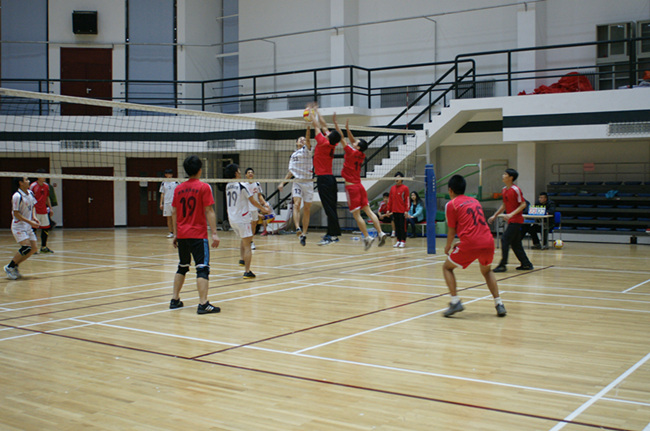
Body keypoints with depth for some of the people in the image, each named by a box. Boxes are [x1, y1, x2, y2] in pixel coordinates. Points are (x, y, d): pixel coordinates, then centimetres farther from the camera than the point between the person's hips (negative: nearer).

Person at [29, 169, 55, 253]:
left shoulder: (46, 186, 10)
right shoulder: (33, 186, -8)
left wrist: (50, 208, 17)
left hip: (44, 211, 6)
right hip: (35, 211, -6)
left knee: (46, 228, 7)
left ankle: (43, 247, 18)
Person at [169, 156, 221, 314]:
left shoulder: (178, 188, 8)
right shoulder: (204, 187, -7)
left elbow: (174, 213, 11)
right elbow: (209, 211, -12)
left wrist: (175, 234, 19)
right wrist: (214, 233, -11)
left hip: (182, 235, 6)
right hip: (198, 235, -6)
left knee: (182, 267, 19)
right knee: (202, 268, -6)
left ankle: (175, 300, 23)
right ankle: (203, 304, -13)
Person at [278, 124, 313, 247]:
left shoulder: (307, 150, 5)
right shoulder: (293, 155, 16)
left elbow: (308, 139, -15)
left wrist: (308, 128, -29)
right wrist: (283, 182, 13)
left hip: (308, 182, -2)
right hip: (297, 182, 2)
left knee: (307, 209, 2)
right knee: (297, 204, -20)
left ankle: (304, 234, 8)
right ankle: (298, 228, -33)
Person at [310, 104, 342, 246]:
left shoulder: (323, 143, -13)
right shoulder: (332, 144, 6)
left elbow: (317, 126, -4)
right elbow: (323, 125, 17)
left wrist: (314, 112, 10)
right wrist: (317, 112, 27)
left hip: (323, 178, -8)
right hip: (330, 177, 8)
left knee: (329, 207, -10)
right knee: (331, 207, 8)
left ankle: (333, 235, -11)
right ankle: (331, 233, 12)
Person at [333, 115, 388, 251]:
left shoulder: (351, 153, -11)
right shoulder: (361, 155, 8)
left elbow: (341, 138, -8)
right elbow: (352, 141, 21)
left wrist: (335, 123, -3)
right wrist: (347, 129, 19)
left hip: (352, 187, -7)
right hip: (359, 186, 7)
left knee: (356, 214, -5)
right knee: (368, 211, 5)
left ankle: (367, 237, -8)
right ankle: (380, 233, -2)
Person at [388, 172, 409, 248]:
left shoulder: (405, 188, -3)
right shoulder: (392, 188, 11)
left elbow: (407, 200, -6)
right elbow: (390, 199, 14)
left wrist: (406, 210, -11)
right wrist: (389, 210, 10)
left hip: (402, 211, -5)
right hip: (394, 211, 5)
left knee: (402, 226, -2)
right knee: (397, 226, 8)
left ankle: (403, 241, 3)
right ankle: (398, 241, 14)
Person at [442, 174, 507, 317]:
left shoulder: (451, 205, 6)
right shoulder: (474, 201, 24)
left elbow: (452, 230, 8)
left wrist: (448, 247, 25)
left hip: (471, 244, -5)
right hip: (488, 241, 6)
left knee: (447, 267, 15)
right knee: (486, 270, 31)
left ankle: (455, 301, -1)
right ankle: (499, 304, 18)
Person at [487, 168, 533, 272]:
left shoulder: (516, 190, -15)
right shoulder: (504, 190, 10)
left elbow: (523, 204, -15)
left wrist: (511, 214, -24)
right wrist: (494, 216, 17)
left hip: (516, 220, -8)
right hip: (511, 221, 8)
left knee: (505, 240, -11)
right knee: (515, 243, 10)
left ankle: (502, 265, -6)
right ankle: (526, 264, 18)